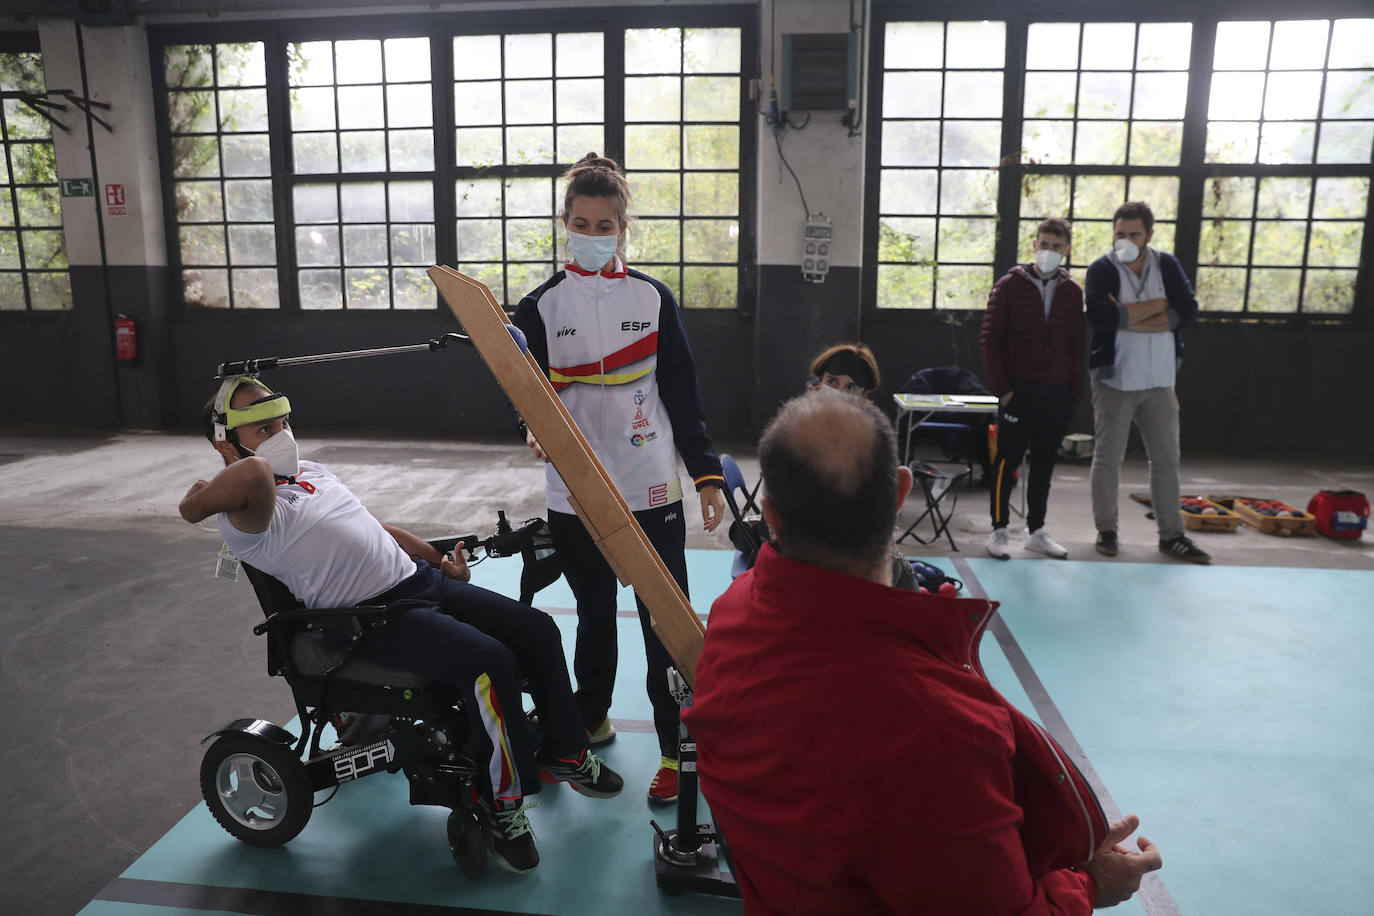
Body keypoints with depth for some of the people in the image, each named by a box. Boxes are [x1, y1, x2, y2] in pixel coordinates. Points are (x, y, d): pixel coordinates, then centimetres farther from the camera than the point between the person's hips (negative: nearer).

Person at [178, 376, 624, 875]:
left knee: (537, 629, 3)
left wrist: (439, 559, 20)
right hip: (376, 619, -9)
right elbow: (254, 475, -37)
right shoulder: (244, 511, -10)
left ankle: (566, 753, 21)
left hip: (420, 578, 9)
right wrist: (195, 502, -19)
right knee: (489, 661, -28)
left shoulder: (311, 472, 18)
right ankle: (503, 805, -9)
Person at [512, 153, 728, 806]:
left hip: (652, 491, -1)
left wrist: (707, 474, 1)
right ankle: (591, 721, 39)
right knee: (594, 613, 17)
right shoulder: (541, 306, 3)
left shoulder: (653, 299, 4)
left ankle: (677, 750, 15)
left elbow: (682, 392, 4)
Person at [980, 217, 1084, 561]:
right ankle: (999, 530, 9)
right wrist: (1001, 387, -10)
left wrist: (1075, 390, 2)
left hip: (1058, 394, 4)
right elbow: (990, 339, -4)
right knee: (1007, 461, -1)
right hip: (1019, 391, -3)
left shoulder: (1073, 292, 10)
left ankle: (1037, 531, 20)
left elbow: (1077, 345, 10)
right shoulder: (1010, 285, 1)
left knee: (1044, 464, 10)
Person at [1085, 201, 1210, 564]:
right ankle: (1106, 530, 17)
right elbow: (1102, 316, -22)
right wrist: (1157, 305, -12)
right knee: (1108, 458, 4)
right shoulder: (1102, 269, -5)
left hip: (1160, 381, 4)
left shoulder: (1167, 265, 6)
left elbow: (1188, 310, -8)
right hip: (1115, 380, -3)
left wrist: (1129, 319, -16)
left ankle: (1172, 534, 19)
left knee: (1166, 458, 8)